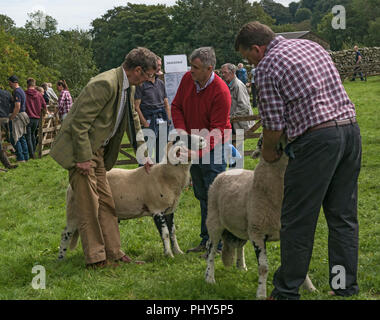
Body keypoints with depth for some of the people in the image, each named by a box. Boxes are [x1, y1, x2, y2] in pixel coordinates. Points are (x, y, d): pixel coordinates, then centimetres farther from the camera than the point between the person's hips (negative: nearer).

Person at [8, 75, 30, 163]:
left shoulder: (17, 92, -17)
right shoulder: (21, 90, 15)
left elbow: (17, 107, -24)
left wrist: (11, 118, -18)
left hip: (17, 116, -10)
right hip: (22, 115, 10)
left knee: (14, 139, -6)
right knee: (22, 138, 14)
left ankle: (21, 158, -6)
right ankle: (26, 157, 16)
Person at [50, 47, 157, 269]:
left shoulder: (128, 88, 6)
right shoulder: (105, 84, -25)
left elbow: (133, 121, 20)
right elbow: (80, 121, -25)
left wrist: (143, 154, 18)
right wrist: (83, 158, -23)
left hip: (97, 151, 9)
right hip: (81, 150, -9)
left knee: (106, 203, 10)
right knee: (89, 205, -5)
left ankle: (113, 253, 17)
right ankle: (96, 259, 1)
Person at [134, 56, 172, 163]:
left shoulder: (161, 83, 15)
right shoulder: (141, 84, -5)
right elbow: (136, 107, -8)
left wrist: (168, 120, 8)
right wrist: (145, 123, -14)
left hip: (162, 120, 6)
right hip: (149, 120, -6)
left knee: (162, 153, 10)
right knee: (147, 154, -9)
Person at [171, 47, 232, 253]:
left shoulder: (221, 92, -23)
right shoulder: (187, 79, -4)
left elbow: (217, 130, -22)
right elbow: (176, 106, 8)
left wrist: (197, 150, -31)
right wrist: (180, 128, -10)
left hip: (212, 147, -7)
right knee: (201, 195, 13)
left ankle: (219, 244, -2)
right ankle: (206, 241, 22)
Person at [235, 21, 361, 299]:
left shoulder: (267, 67, -4)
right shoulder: (312, 46, 19)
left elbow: (274, 125, -7)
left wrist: (268, 150, 14)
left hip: (317, 138, -8)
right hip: (350, 128, 8)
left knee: (298, 221, 2)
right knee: (344, 217, 13)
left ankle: (287, 291, 10)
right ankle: (346, 288, 17)